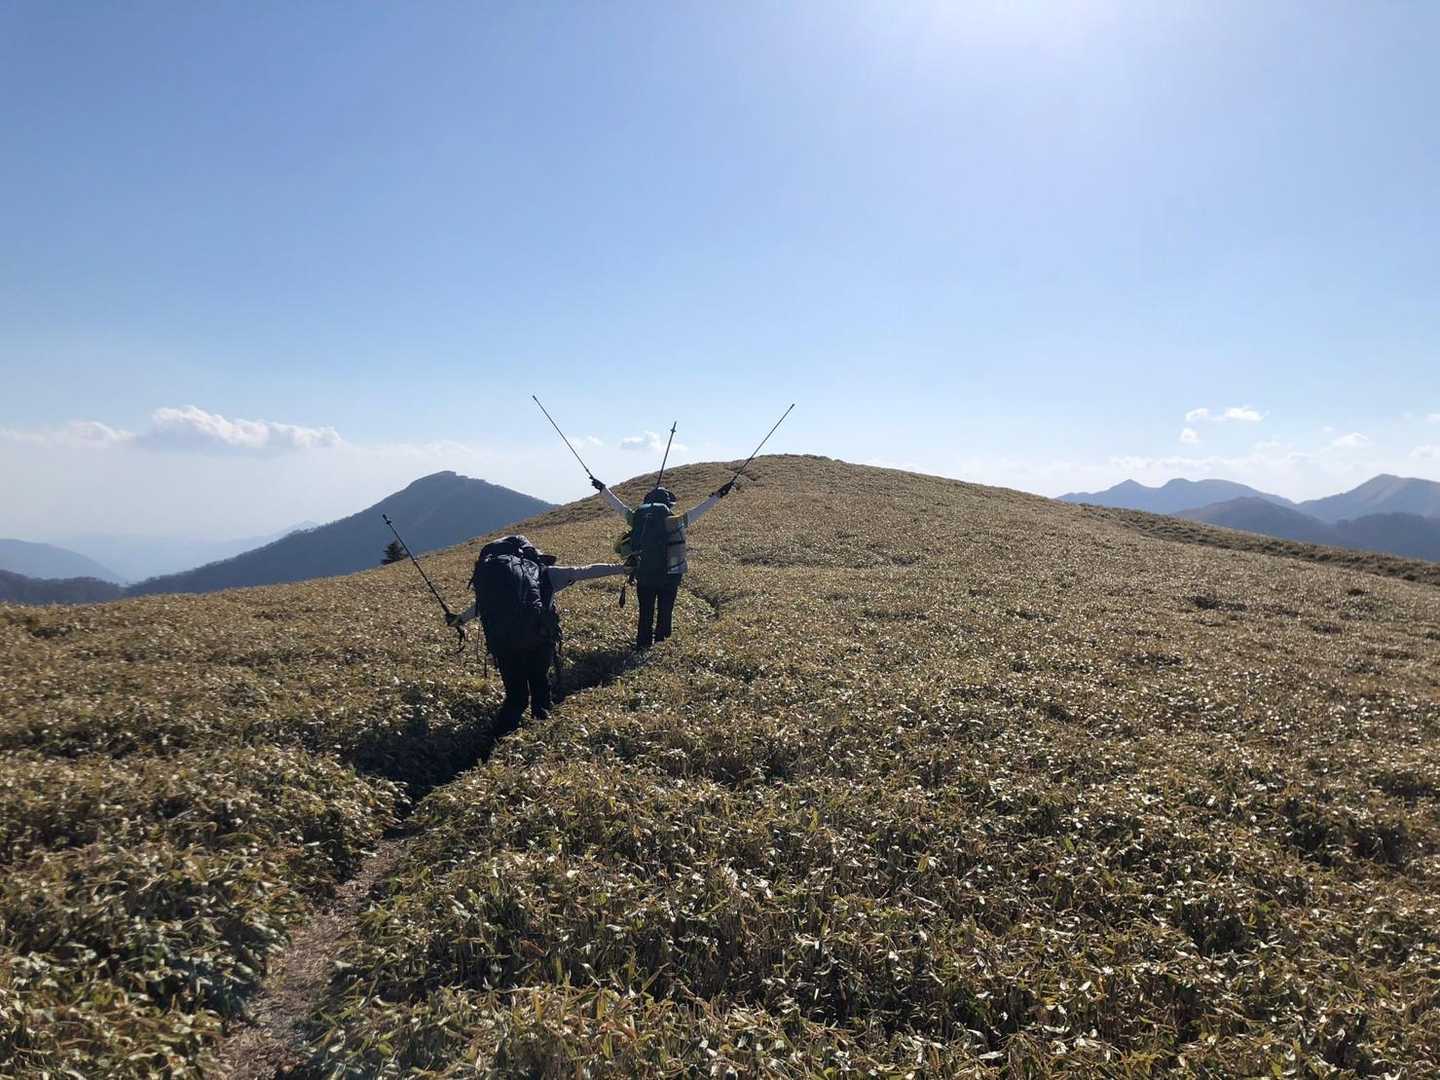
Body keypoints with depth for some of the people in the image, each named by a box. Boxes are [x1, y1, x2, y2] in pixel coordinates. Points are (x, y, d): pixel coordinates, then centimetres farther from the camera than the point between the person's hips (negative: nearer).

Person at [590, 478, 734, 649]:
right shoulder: (674, 521, -10)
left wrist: (602, 489, 22)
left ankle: (643, 642, 20)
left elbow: (619, 506, 9)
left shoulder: (637, 518, -2)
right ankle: (661, 637, 20)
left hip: (644, 576, 3)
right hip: (669, 576, -3)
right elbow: (699, 511, -8)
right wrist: (717, 495, -1)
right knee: (665, 609, 14)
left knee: (645, 611, 15)